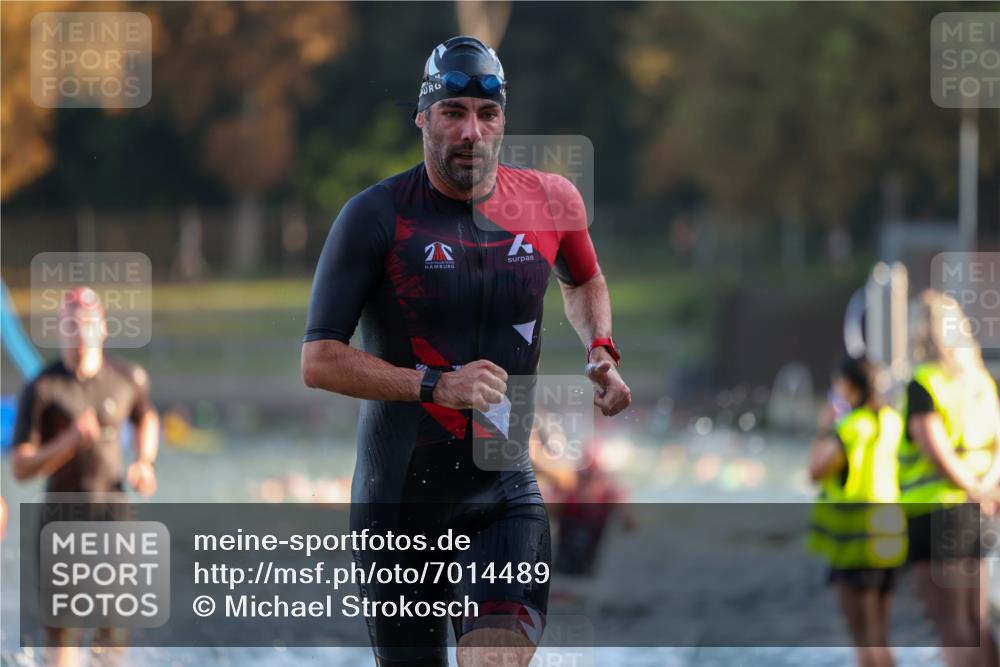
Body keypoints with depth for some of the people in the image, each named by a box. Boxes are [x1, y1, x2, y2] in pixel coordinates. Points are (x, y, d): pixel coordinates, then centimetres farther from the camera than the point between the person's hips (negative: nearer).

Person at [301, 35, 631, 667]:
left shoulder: (551, 201, 1)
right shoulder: (377, 216, -10)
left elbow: (584, 280, 26)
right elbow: (320, 360, -13)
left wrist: (601, 349, 6)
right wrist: (437, 385, -23)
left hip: (506, 492, 2)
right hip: (399, 496, -1)